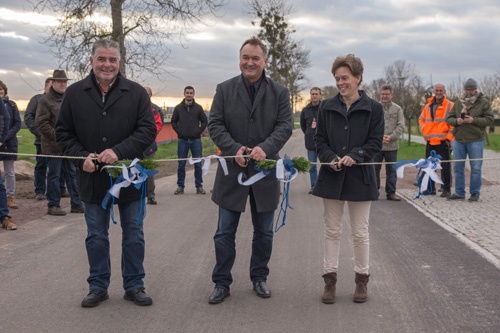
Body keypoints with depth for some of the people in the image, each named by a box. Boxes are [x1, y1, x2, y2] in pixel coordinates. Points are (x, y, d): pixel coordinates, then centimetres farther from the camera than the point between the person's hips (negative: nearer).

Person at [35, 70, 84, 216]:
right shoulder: (46, 100, -8)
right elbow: (41, 123, -14)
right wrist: (56, 136, -18)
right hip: (53, 146, -7)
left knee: (72, 174, 10)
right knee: (54, 175, 1)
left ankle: (76, 204, 17)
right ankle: (53, 205, 10)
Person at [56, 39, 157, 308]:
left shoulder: (136, 92, -3)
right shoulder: (75, 93, 1)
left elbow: (148, 130, -8)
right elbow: (63, 132, 4)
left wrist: (119, 151, -21)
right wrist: (81, 156, -13)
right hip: (93, 178, 1)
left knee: (134, 235, 9)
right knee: (96, 236, 12)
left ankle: (134, 285, 22)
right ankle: (98, 286, 25)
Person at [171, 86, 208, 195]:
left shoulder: (198, 107, 4)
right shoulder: (178, 108, 5)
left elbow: (204, 121, 9)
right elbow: (173, 121, 12)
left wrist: (199, 131, -1)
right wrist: (178, 131, -1)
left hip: (196, 140, 0)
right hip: (182, 140, 0)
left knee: (198, 165, 2)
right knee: (181, 165, 4)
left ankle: (199, 187, 9)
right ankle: (180, 187, 11)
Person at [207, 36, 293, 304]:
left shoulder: (279, 92, 1)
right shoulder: (224, 89, 1)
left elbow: (285, 126, -7)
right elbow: (215, 124, -4)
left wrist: (265, 148, -25)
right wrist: (235, 149, -20)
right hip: (232, 171, 0)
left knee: (264, 232, 13)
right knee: (225, 232, 5)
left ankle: (259, 278, 30)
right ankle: (221, 282, 17)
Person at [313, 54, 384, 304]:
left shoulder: (373, 108, -3)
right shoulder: (327, 106, 4)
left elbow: (376, 142, -4)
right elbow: (319, 139, 6)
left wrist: (354, 156, -19)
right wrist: (331, 158, -13)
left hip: (360, 178, -2)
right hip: (332, 177, 2)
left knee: (360, 232, 7)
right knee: (332, 231, 9)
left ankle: (361, 280, 22)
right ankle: (330, 280, 19)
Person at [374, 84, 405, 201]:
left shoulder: (397, 109, 5)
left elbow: (401, 126, 0)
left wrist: (391, 137, -13)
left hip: (392, 146, 1)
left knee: (391, 170, 7)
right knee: (374, 169, 6)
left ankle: (391, 192, 16)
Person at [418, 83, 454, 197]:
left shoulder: (450, 106, -4)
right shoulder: (428, 106, 12)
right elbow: (421, 119, 25)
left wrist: (449, 137, -10)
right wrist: (424, 131, 12)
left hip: (443, 141, -6)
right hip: (430, 141, 6)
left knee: (445, 166, -3)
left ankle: (446, 189, 3)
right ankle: (430, 188, 20)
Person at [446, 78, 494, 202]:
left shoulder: (483, 102, -2)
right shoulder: (458, 102, 9)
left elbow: (490, 120, -7)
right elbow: (449, 118, 10)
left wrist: (474, 120, -19)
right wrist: (456, 121, -12)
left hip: (475, 140, -4)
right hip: (459, 140, 4)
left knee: (476, 168, 1)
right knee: (458, 167, 8)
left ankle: (475, 193, 12)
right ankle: (459, 192, 18)